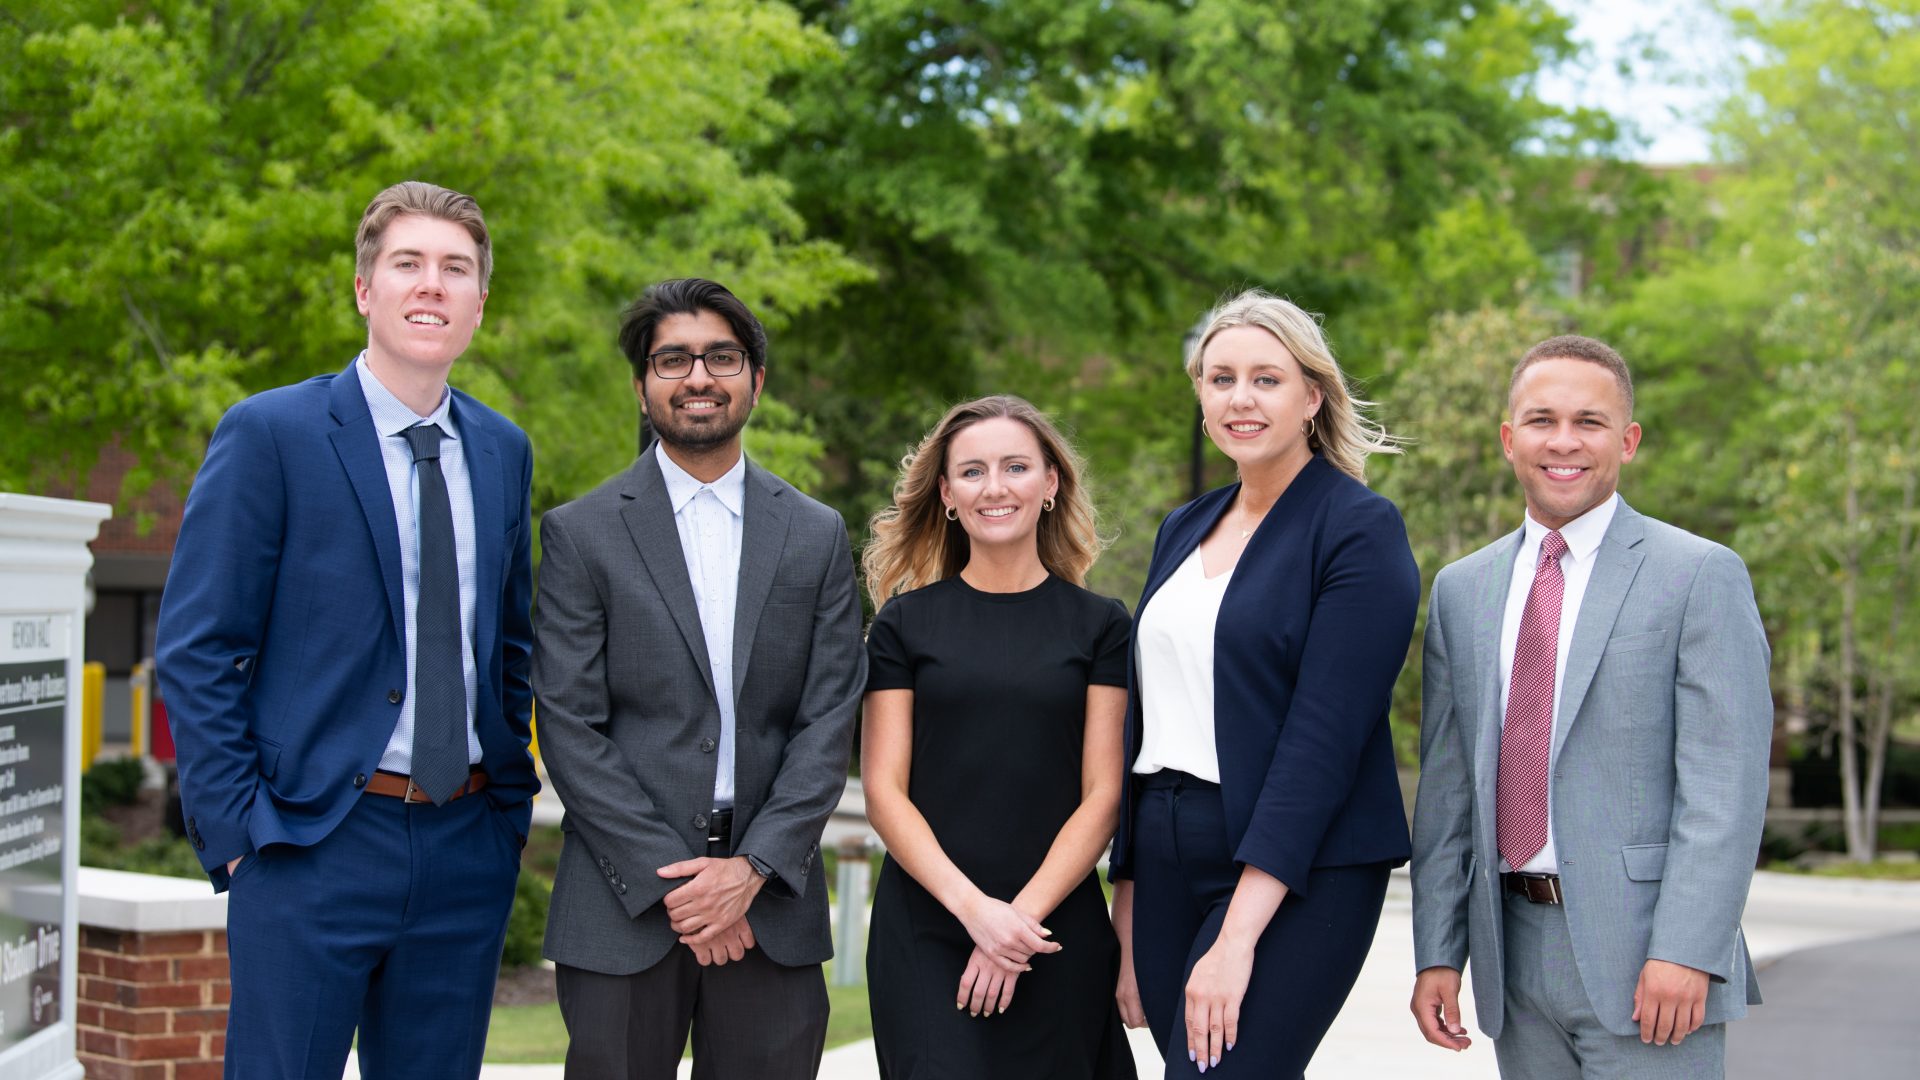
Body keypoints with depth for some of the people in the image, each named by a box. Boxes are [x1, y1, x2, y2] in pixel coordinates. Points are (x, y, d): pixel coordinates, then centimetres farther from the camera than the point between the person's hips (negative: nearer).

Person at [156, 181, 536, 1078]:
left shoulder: (503, 451, 12)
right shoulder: (269, 433, -5)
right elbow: (196, 652, -6)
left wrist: (512, 800, 11)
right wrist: (239, 831, -12)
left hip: (467, 848, 5)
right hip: (314, 843, -5)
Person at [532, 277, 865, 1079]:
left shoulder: (816, 536, 11)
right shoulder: (581, 533, 3)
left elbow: (829, 721, 4)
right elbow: (569, 729, -3)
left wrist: (752, 869, -8)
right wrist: (670, 880, -11)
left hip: (771, 902, 2)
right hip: (625, 905, -2)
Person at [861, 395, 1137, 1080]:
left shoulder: (1100, 626, 6)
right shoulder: (905, 623, 6)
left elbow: (1102, 797, 1)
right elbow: (884, 790, 0)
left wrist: (1023, 915, -11)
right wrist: (973, 907, -13)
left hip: (1059, 936, 1)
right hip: (925, 931, -1)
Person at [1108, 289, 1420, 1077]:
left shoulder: (1360, 531, -7)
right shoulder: (1185, 529, 15)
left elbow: (1324, 737, -15)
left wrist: (1238, 935, -21)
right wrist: (1128, 915, 14)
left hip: (1294, 875, -6)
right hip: (1169, 864, 7)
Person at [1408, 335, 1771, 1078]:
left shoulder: (1701, 577, -3)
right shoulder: (1461, 591, 13)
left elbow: (1725, 786, -9)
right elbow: (1446, 788, 12)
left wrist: (1685, 952, -17)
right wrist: (1437, 954, 6)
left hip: (1644, 959, -5)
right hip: (1515, 950, 5)